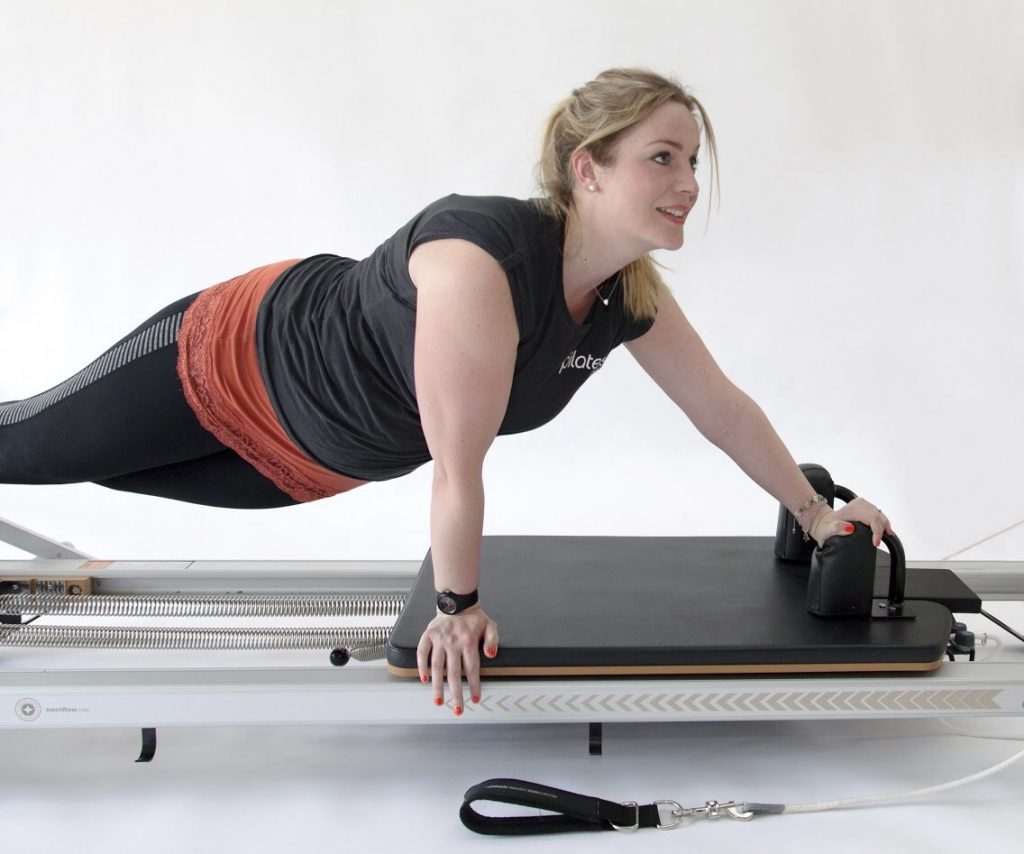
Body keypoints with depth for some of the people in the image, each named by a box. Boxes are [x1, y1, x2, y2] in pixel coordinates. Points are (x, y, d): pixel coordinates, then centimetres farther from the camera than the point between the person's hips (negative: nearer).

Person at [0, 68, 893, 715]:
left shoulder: (633, 299, -17)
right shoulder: (482, 262, -42)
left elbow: (725, 408, -3)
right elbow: (459, 470, -32)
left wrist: (816, 511, 5)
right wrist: (457, 606, -19)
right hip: (235, 362, -7)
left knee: (107, 468, 28)